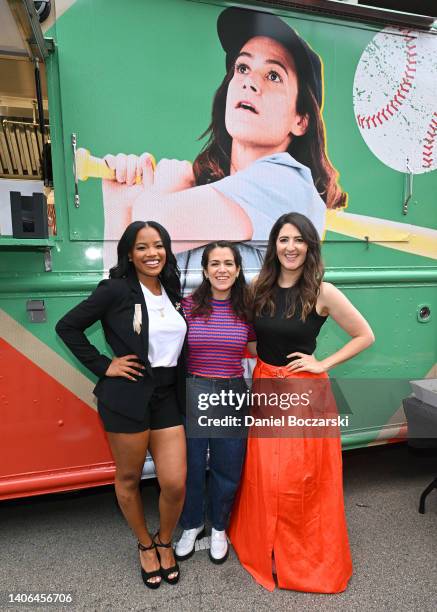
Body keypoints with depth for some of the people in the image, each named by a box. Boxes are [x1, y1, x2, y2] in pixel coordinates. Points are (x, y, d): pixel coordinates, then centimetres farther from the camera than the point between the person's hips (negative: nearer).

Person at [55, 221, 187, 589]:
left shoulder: (172, 292, 7)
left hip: (168, 396, 4)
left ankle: (165, 542, 33)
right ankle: (145, 545, 40)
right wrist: (103, 366, -7)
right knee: (129, 478, 13)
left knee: (175, 483, 2)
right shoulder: (116, 290, -9)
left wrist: (178, 389, 7)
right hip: (127, 396, -4)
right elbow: (67, 327, -5)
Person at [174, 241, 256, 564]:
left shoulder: (247, 309, -2)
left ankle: (219, 528, 43)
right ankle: (192, 525, 43)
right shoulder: (188, 305, -5)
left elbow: (257, 350, 8)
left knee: (227, 468, 15)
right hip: (193, 394, -1)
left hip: (232, 396, 1)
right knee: (190, 466, 13)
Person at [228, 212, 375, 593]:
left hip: (304, 392, -3)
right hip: (265, 389, 4)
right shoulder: (260, 288, 0)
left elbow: (365, 336, -4)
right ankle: (265, 548, 38)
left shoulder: (322, 292, -12)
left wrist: (324, 364, -9)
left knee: (303, 479, 7)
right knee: (264, 477, 12)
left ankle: (306, 557, 33)